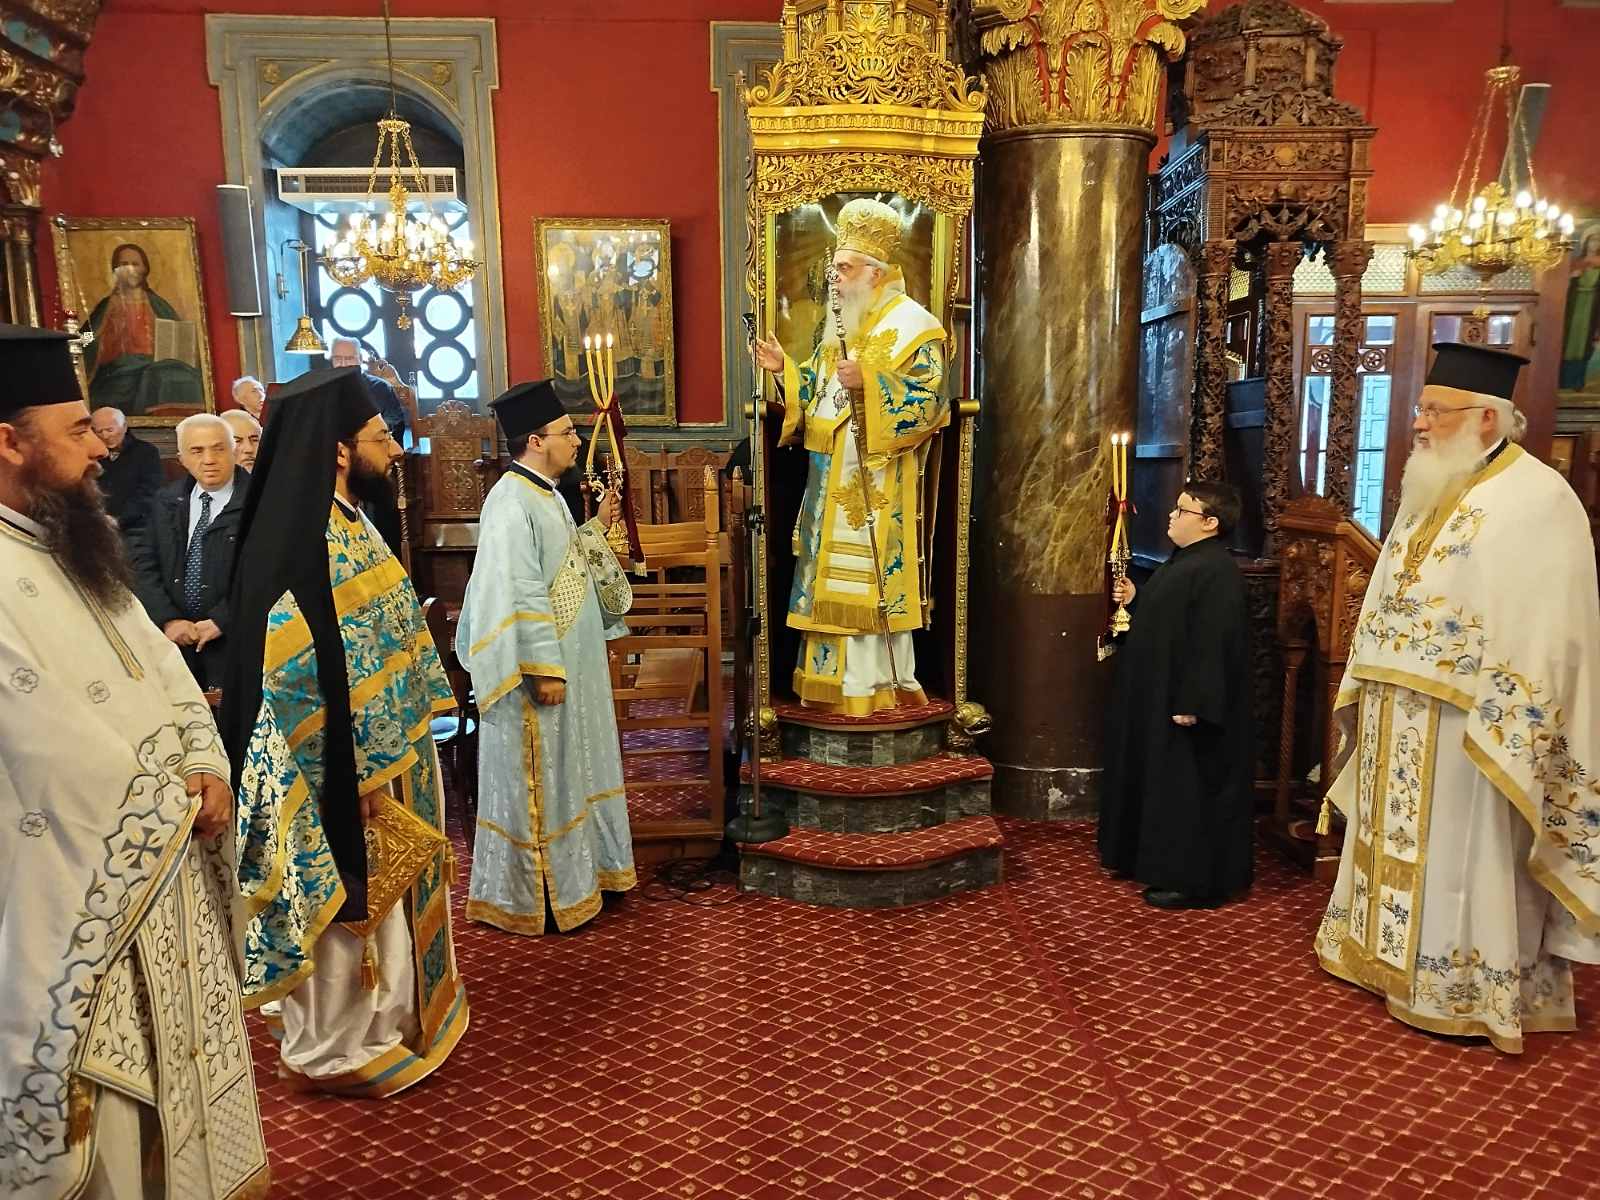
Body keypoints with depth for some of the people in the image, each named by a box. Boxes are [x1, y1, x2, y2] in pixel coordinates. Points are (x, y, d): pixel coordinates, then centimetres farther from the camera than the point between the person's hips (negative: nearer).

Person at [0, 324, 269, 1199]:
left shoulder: (74, 552, 8)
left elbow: (162, 666, 8)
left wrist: (206, 771, -7)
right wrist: (175, 800, -9)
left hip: (163, 860, 9)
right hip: (89, 892, -9)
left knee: (187, 1053, 22)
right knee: (118, 1104, 8)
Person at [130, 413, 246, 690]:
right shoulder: (166, 500, 9)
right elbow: (144, 561, 6)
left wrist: (220, 621, -15)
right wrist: (167, 619, -7)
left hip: (235, 641, -4)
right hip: (174, 639, 4)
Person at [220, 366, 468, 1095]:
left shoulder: (344, 523, 7)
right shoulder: (307, 543, -24)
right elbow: (308, 679, -25)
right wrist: (362, 778, -21)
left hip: (385, 753, 10)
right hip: (346, 771, -10)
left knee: (380, 905, 22)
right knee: (349, 910, 7)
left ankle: (375, 1026, 41)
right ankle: (333, 1053, 27)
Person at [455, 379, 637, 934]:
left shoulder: (544, 492, 9)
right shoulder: (511, 503, -21)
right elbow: (520, 596, -24)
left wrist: (597, 525, 11)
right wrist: (544, 669, -24)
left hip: (571, 659, 10)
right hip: (544, 667, -10)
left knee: (569, 771, 19)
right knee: (538, 780, 3)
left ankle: (577, 870, 34)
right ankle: (530, 895, 19)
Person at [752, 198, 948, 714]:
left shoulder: (911, 324, -8)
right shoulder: (843, 325, 17)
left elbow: (930, 401, -17)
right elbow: (817, 394, 19)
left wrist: (869, 380, -25)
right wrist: (787, 370, 3)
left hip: (875, 482, -8)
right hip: (832, 479, 8)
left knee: (873, 576, -3)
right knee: (834, 576, 10)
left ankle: (878, 682, 7)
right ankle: (836, 677, 19)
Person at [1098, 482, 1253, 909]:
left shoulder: (1217, 572, -20)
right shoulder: (1184, 561, 12)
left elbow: (1214, 643, -25)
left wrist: (1192, 704, -26)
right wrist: (1133, 600, 8)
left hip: (1182, 705, -11)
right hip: (1160, 698, 11)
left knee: (1189, 789, -2)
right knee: (1167, 785, 17)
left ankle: (1194, 879, 8)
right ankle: (1166, 863, 29)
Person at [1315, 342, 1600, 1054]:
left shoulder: (1537, 500, -13)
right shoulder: (1429, 495, 12)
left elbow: (1542, 633, -18)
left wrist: (1496, 731, -21)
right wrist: (1366, 691, 13)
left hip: (1462, 724, -8)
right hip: (1397, 720, 8)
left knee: (1458, 857, 3)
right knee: (1401, 847, 17)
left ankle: (1464, 993, 18)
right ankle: (1395, 954, 32)